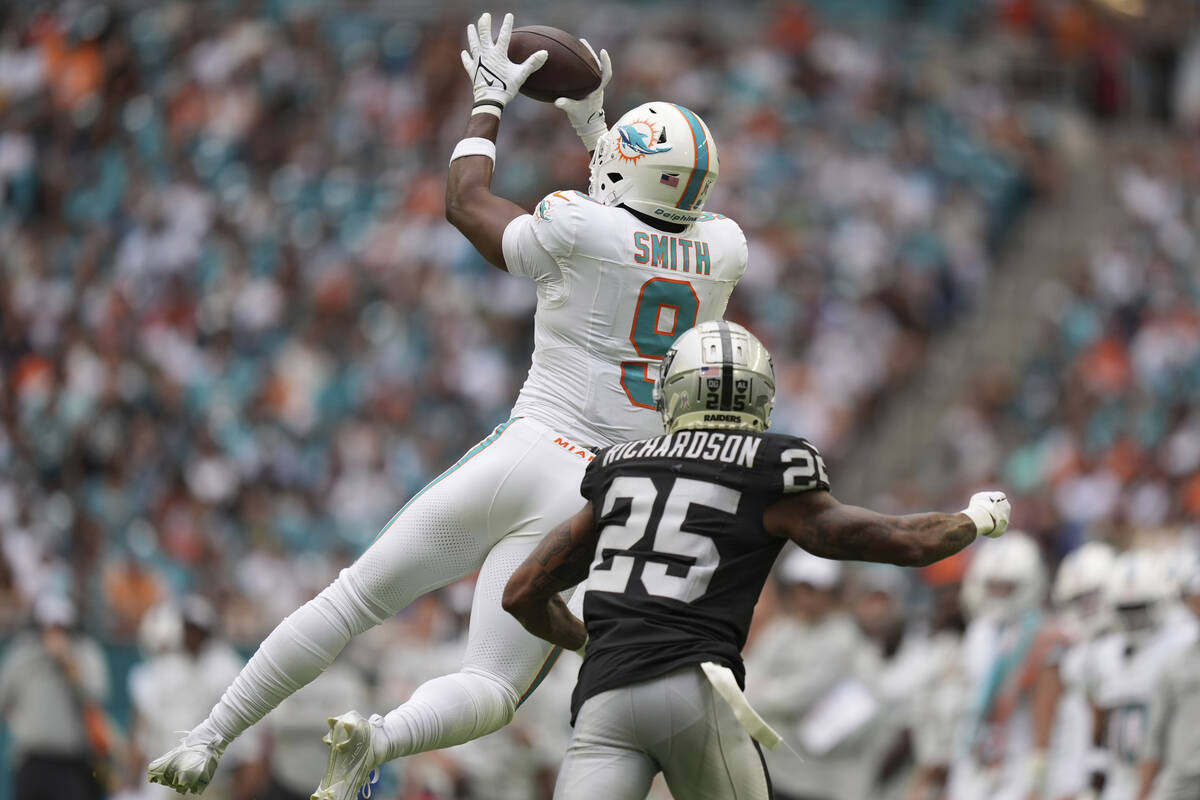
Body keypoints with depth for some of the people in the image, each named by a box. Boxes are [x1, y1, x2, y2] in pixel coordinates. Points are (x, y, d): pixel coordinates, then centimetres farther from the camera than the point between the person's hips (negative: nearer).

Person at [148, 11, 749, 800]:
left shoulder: (582, 231, -6)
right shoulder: (724, 253, 5)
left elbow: (467, 202, 13)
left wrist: (490, 99, 26)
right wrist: (596, 123, 37)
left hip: (523, 457, -2)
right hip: (594, 501, 2)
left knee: (352, 601, 13)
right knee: (490, 692, 3)